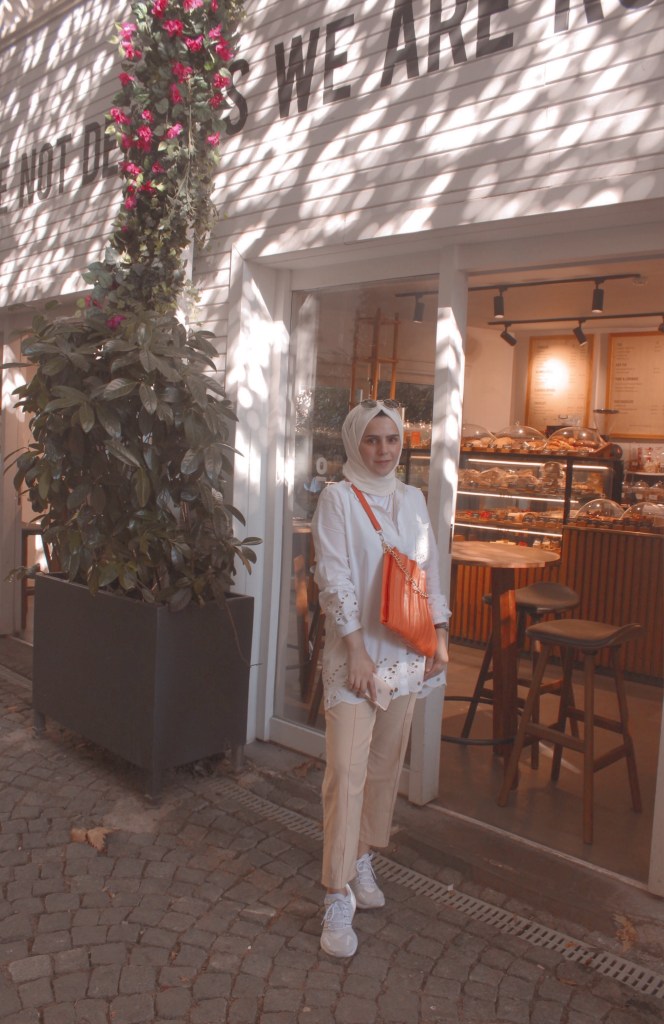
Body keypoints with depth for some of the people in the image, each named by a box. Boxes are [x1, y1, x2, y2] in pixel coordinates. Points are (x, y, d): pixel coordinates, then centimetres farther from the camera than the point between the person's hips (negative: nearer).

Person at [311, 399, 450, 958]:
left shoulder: (413, 499, 11)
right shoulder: (338, 498, -6)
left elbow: (431, 571, 14)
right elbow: (335, 578, -11)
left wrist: (440, 635, 7)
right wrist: (357, 651, -16)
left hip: (407, 651, 6)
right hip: (356, 650, -5)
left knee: (386, 765, 13)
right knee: (347, 771, -8)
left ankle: (364, 860, 31)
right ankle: (339, 897, 1)